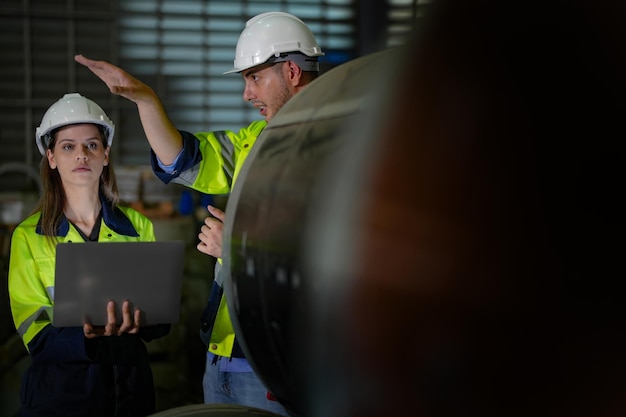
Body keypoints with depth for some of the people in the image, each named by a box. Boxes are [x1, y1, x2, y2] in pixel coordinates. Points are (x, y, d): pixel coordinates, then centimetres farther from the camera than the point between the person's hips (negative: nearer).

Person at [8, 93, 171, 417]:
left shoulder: (137, 227, 4)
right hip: (59, 389, -2)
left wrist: (138, 323, -19)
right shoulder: (28, 237, -4)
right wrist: (87, 335, -28)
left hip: (130, 383, 2)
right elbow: (36, 338, -9)